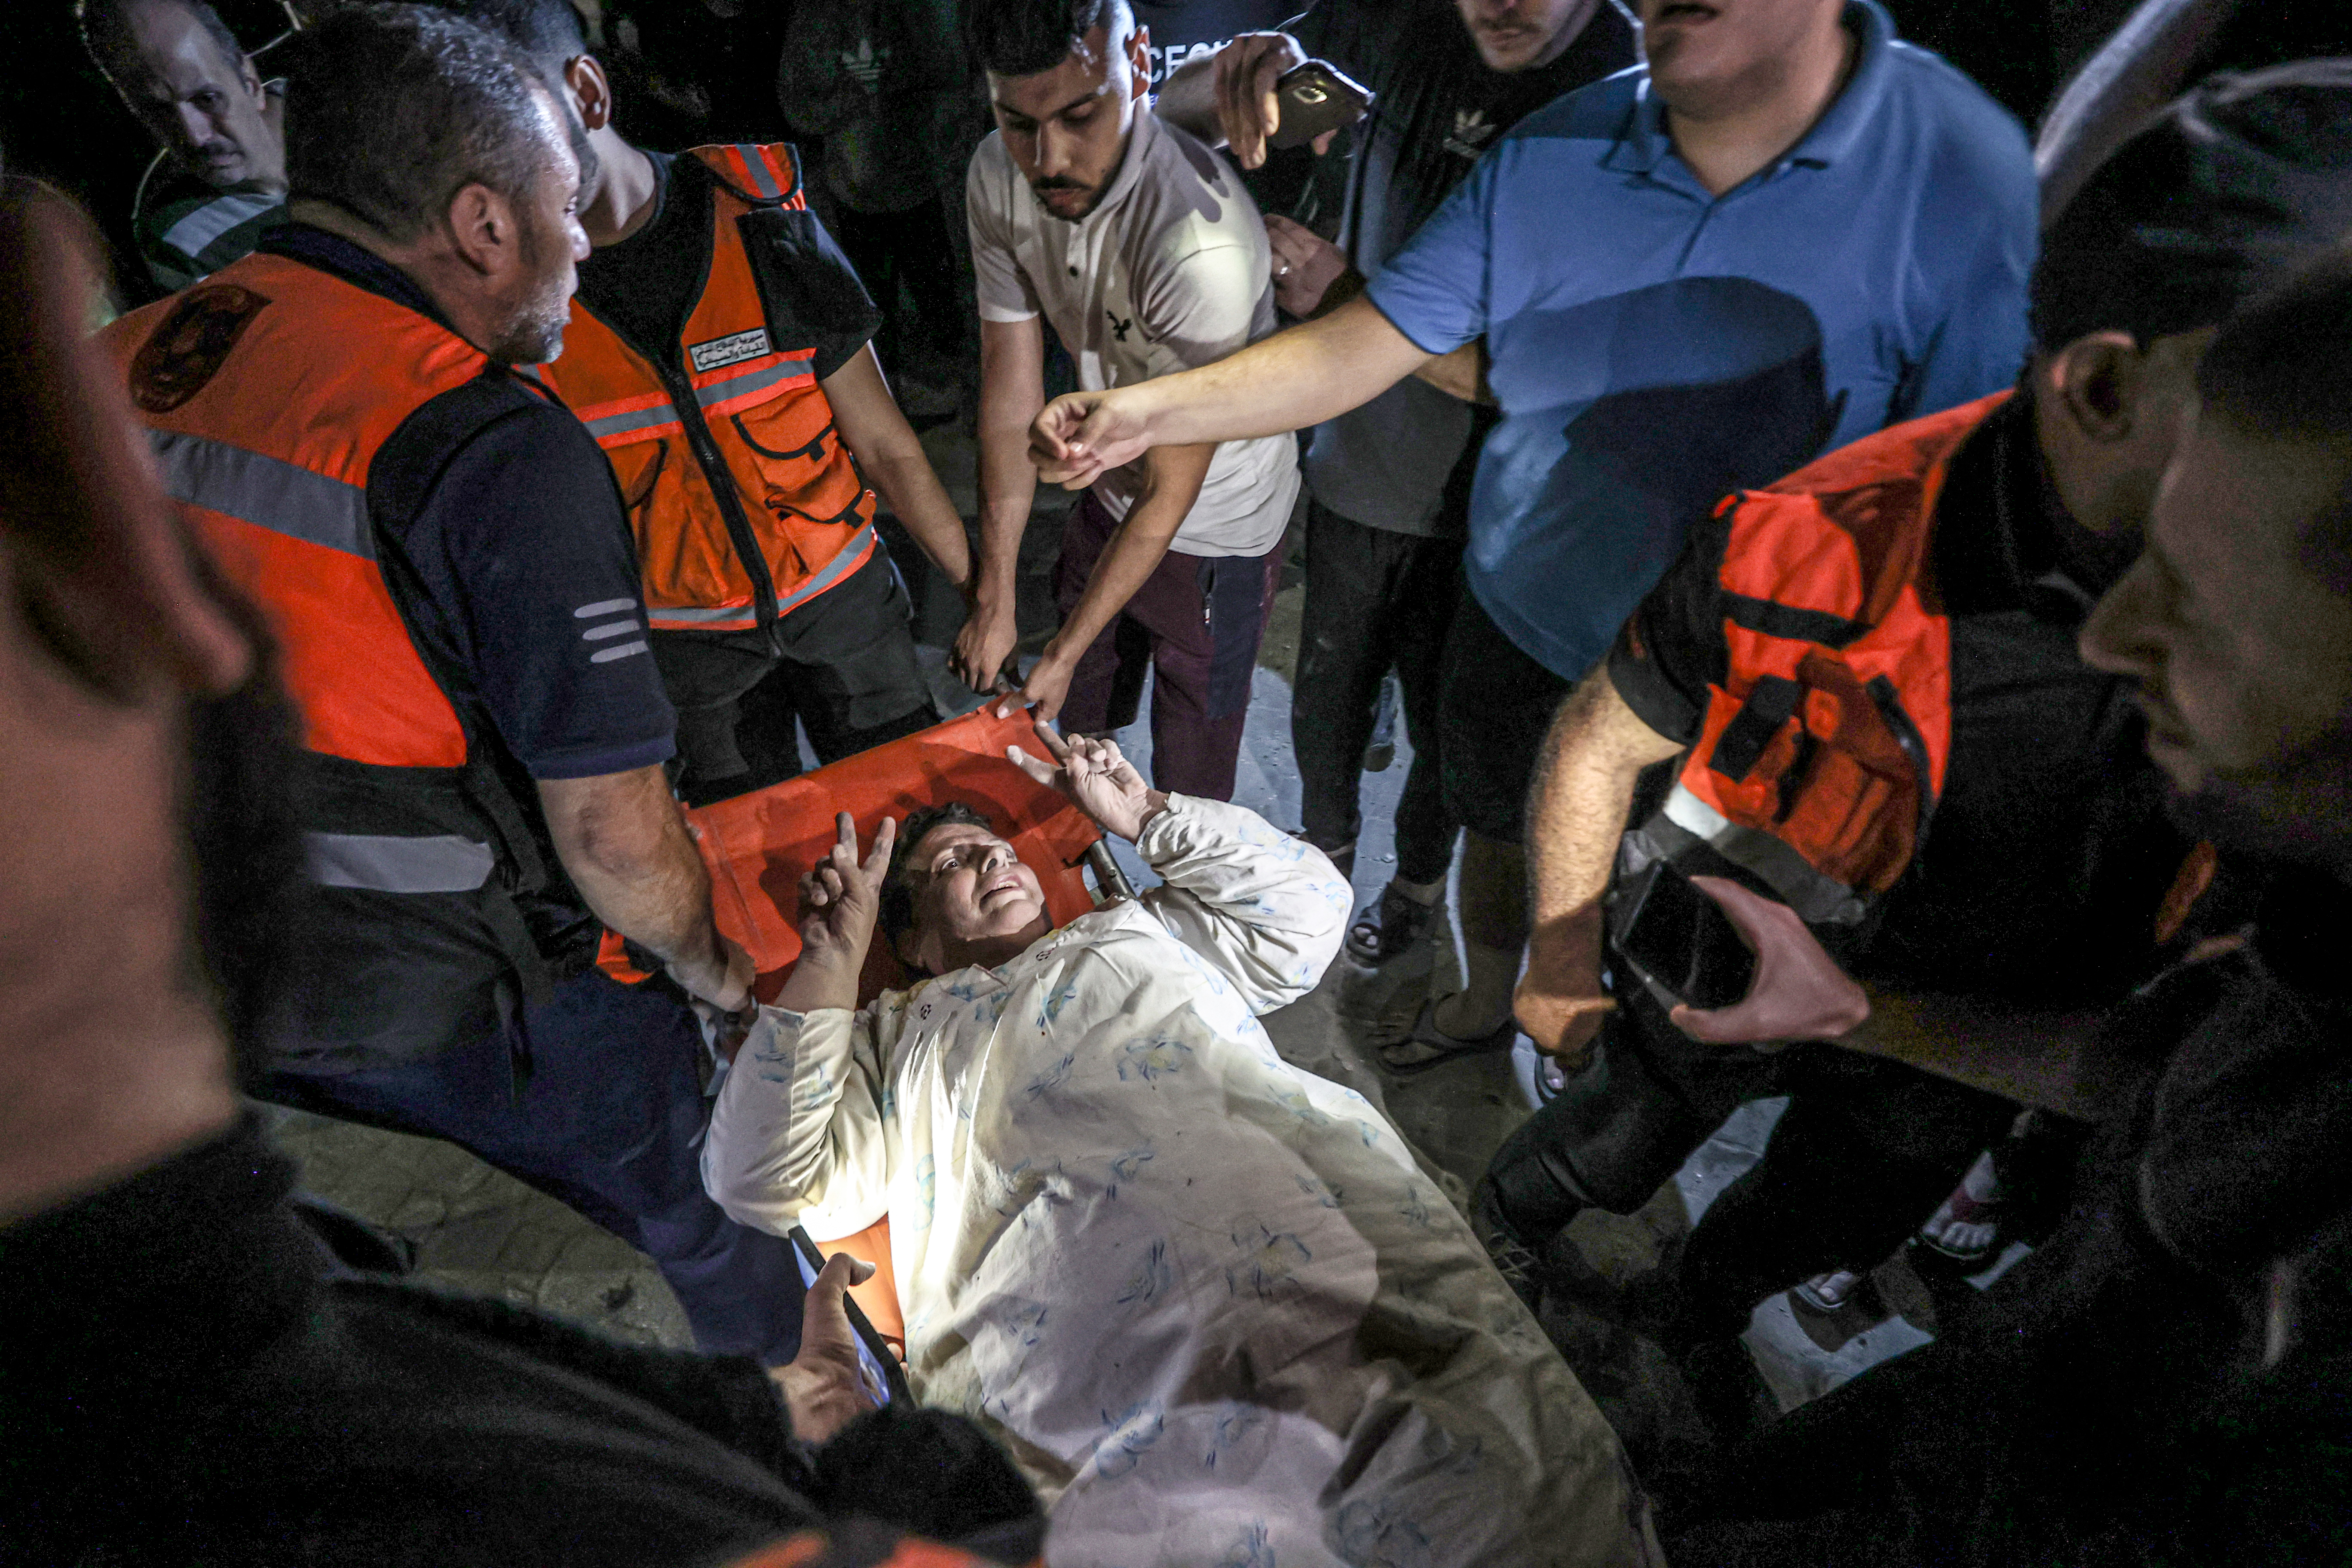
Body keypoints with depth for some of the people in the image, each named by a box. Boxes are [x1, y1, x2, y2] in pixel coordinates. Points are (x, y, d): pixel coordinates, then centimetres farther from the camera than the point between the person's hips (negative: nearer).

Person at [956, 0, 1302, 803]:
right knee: (1079, 724, 25)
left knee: (1188, 787, 7)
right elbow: (1012, 384, -10)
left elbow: (1169, 495, -28)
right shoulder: (999, 176, -17)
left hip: (1212, 532, -6)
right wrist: (994, 602, -8)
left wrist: (1063, 653, -19)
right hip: (1109, 493, 6)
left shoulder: (1201, 243, -37)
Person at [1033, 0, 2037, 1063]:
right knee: (1496, 828, 27)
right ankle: (1480, 1009, 60)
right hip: (1520, 619, 4)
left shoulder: (1964, 182, -25)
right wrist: (1147, 410, -23)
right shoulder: (1548, 157, -13)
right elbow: (1360, 349, -11)